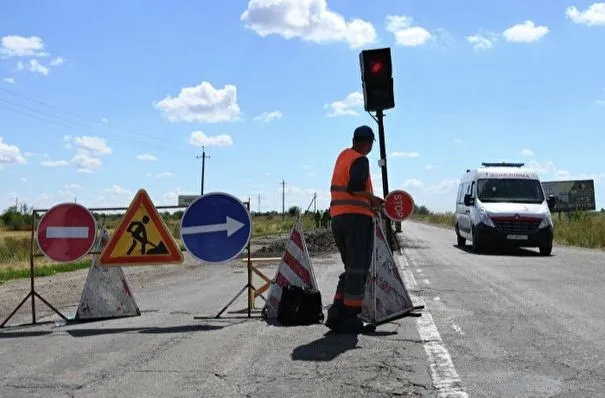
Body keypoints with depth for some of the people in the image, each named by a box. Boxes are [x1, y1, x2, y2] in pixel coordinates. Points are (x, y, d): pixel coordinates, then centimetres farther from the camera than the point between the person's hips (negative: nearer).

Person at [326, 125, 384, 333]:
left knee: (351, 268, 16)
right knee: (358, 269, -3)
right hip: (357, 217, -8)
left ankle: (336, 314, 9)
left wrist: (369, 202, 18)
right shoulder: (360, 161, -9)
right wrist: (373, 199, -8)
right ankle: (350, 319, -3)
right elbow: (354, 187, -24)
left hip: (337, 218, 8)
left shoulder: (343, 156, 16)